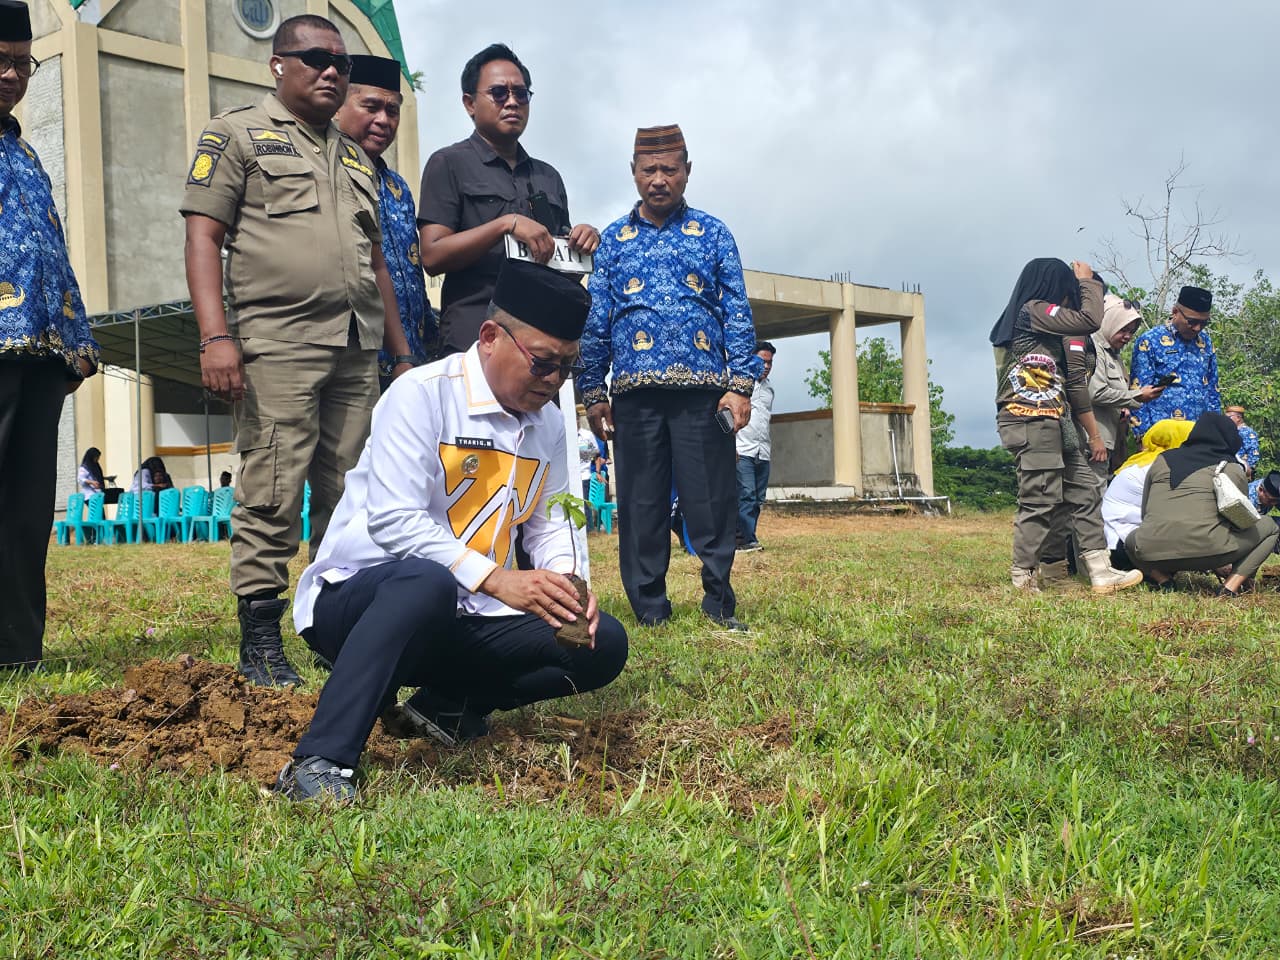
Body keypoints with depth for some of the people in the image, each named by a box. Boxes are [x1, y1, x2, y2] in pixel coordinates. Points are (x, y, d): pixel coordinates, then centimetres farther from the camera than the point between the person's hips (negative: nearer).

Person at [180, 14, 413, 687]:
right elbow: (203, 235, -4)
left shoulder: (356, 158, 24)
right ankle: (259, 643, -2)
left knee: (346, 494, 6)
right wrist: (216, 335, -16)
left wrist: (402, 353, 19)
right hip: (278, 345, -6)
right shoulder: (238, 134, 6)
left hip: (357, 352, 6)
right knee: (272, 493, -8)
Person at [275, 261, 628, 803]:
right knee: (426, 581, -42)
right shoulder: (423, 394, -14)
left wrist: (564, 584, -9)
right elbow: (392, 519, -23)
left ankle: (444, 706, -3)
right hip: (356, 601, -7)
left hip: (464, 621, 7)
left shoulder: (547, 422, 9)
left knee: (603, 645, -8)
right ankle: (319, 765, -38)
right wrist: (495, 579, -32)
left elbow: (548, 523, 14)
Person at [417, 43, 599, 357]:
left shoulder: (548, 176, 21)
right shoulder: (449, 164, 4)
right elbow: (432, 256, -8)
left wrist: (585, 241, 3)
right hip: (475, 340, -5)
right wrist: (507, 224, -17)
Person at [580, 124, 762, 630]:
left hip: (703, 389, -1)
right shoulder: (613, 238, 14)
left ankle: (720, 603, 9)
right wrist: (593, 393, 5)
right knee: (641, 505, 3)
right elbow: (595, 321, 12)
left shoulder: (713, 234, 10)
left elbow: (738, 314, 5)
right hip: (635, 392, 1)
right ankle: (649, 610, 12)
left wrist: (740, 385, -5)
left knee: (711, 500, -2)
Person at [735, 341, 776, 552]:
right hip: (742, 450, -7)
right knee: (746, 495, -14)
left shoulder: (769, 389, 19)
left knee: (758, 498, 3)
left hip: (763, 453, 7)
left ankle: (742, 537, 8)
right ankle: (747, 540, -15)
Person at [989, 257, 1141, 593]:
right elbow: (1090, 320, -11)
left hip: (1053, 422, 10)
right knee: (1041, 501, -9)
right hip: (1031, 422, -10)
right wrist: (1087, 280, 3)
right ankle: (1023, 578, -2)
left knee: (1082, 490, 7)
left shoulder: (1041, 322, 23)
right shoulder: (1032, 310, -8)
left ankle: (1100, 571, 6)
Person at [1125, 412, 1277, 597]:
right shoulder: (1232, 469, 10)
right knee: (1268, 526, 19)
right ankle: (1231, 585, 2)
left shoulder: (1161, 460, 18)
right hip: (1206, 548, -3)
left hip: (1151, 553, 3)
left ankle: (1162, 578, 10)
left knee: (1132, 540, 39)